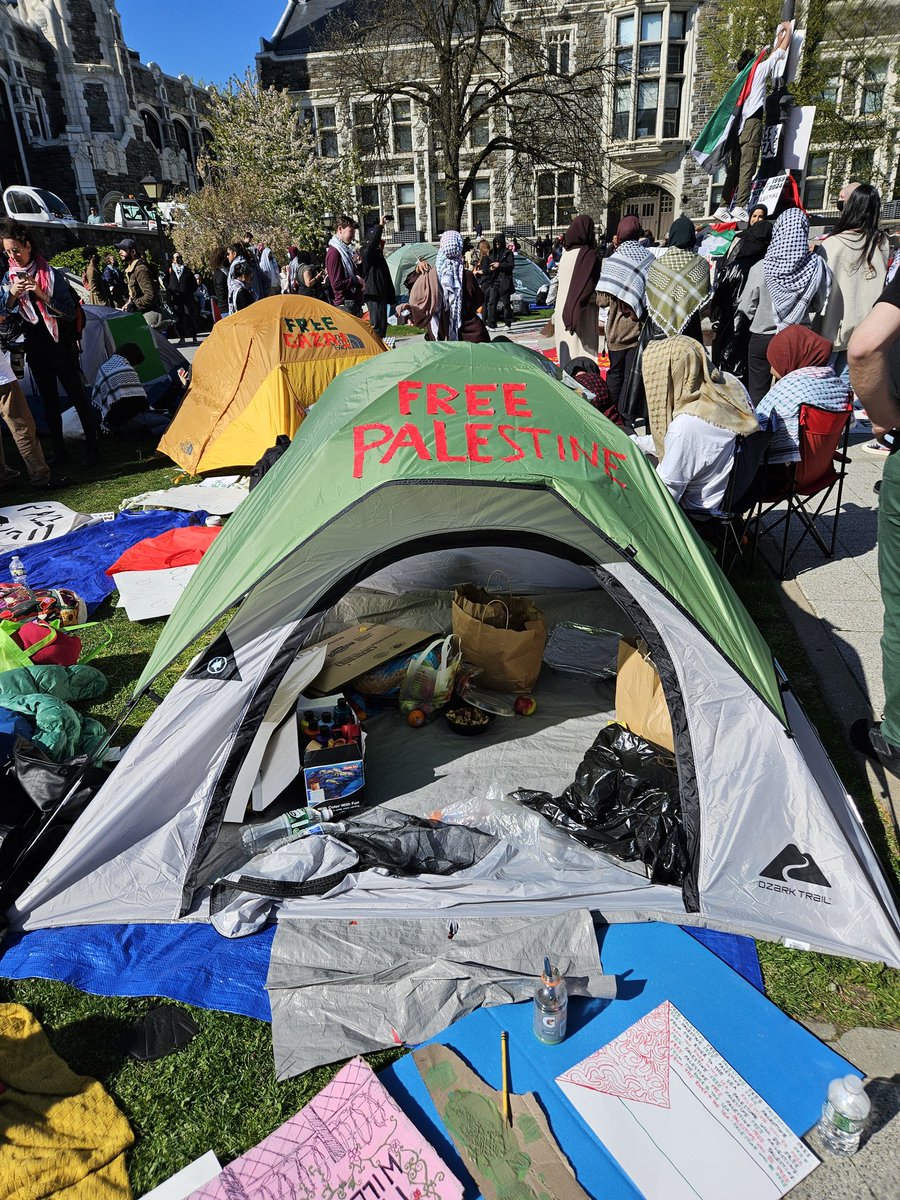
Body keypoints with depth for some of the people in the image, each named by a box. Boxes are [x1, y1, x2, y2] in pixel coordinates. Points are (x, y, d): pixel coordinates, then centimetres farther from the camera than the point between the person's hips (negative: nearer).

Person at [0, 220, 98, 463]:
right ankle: (58, 451, 15)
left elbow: (70, 312, -12)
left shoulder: (51, 273, -7)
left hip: (59, 343, -5)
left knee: (77, 395, -2)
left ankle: (92, 446, 5)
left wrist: (42, 295, -23)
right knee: (48, 399, 9)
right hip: (35, 346, 5)